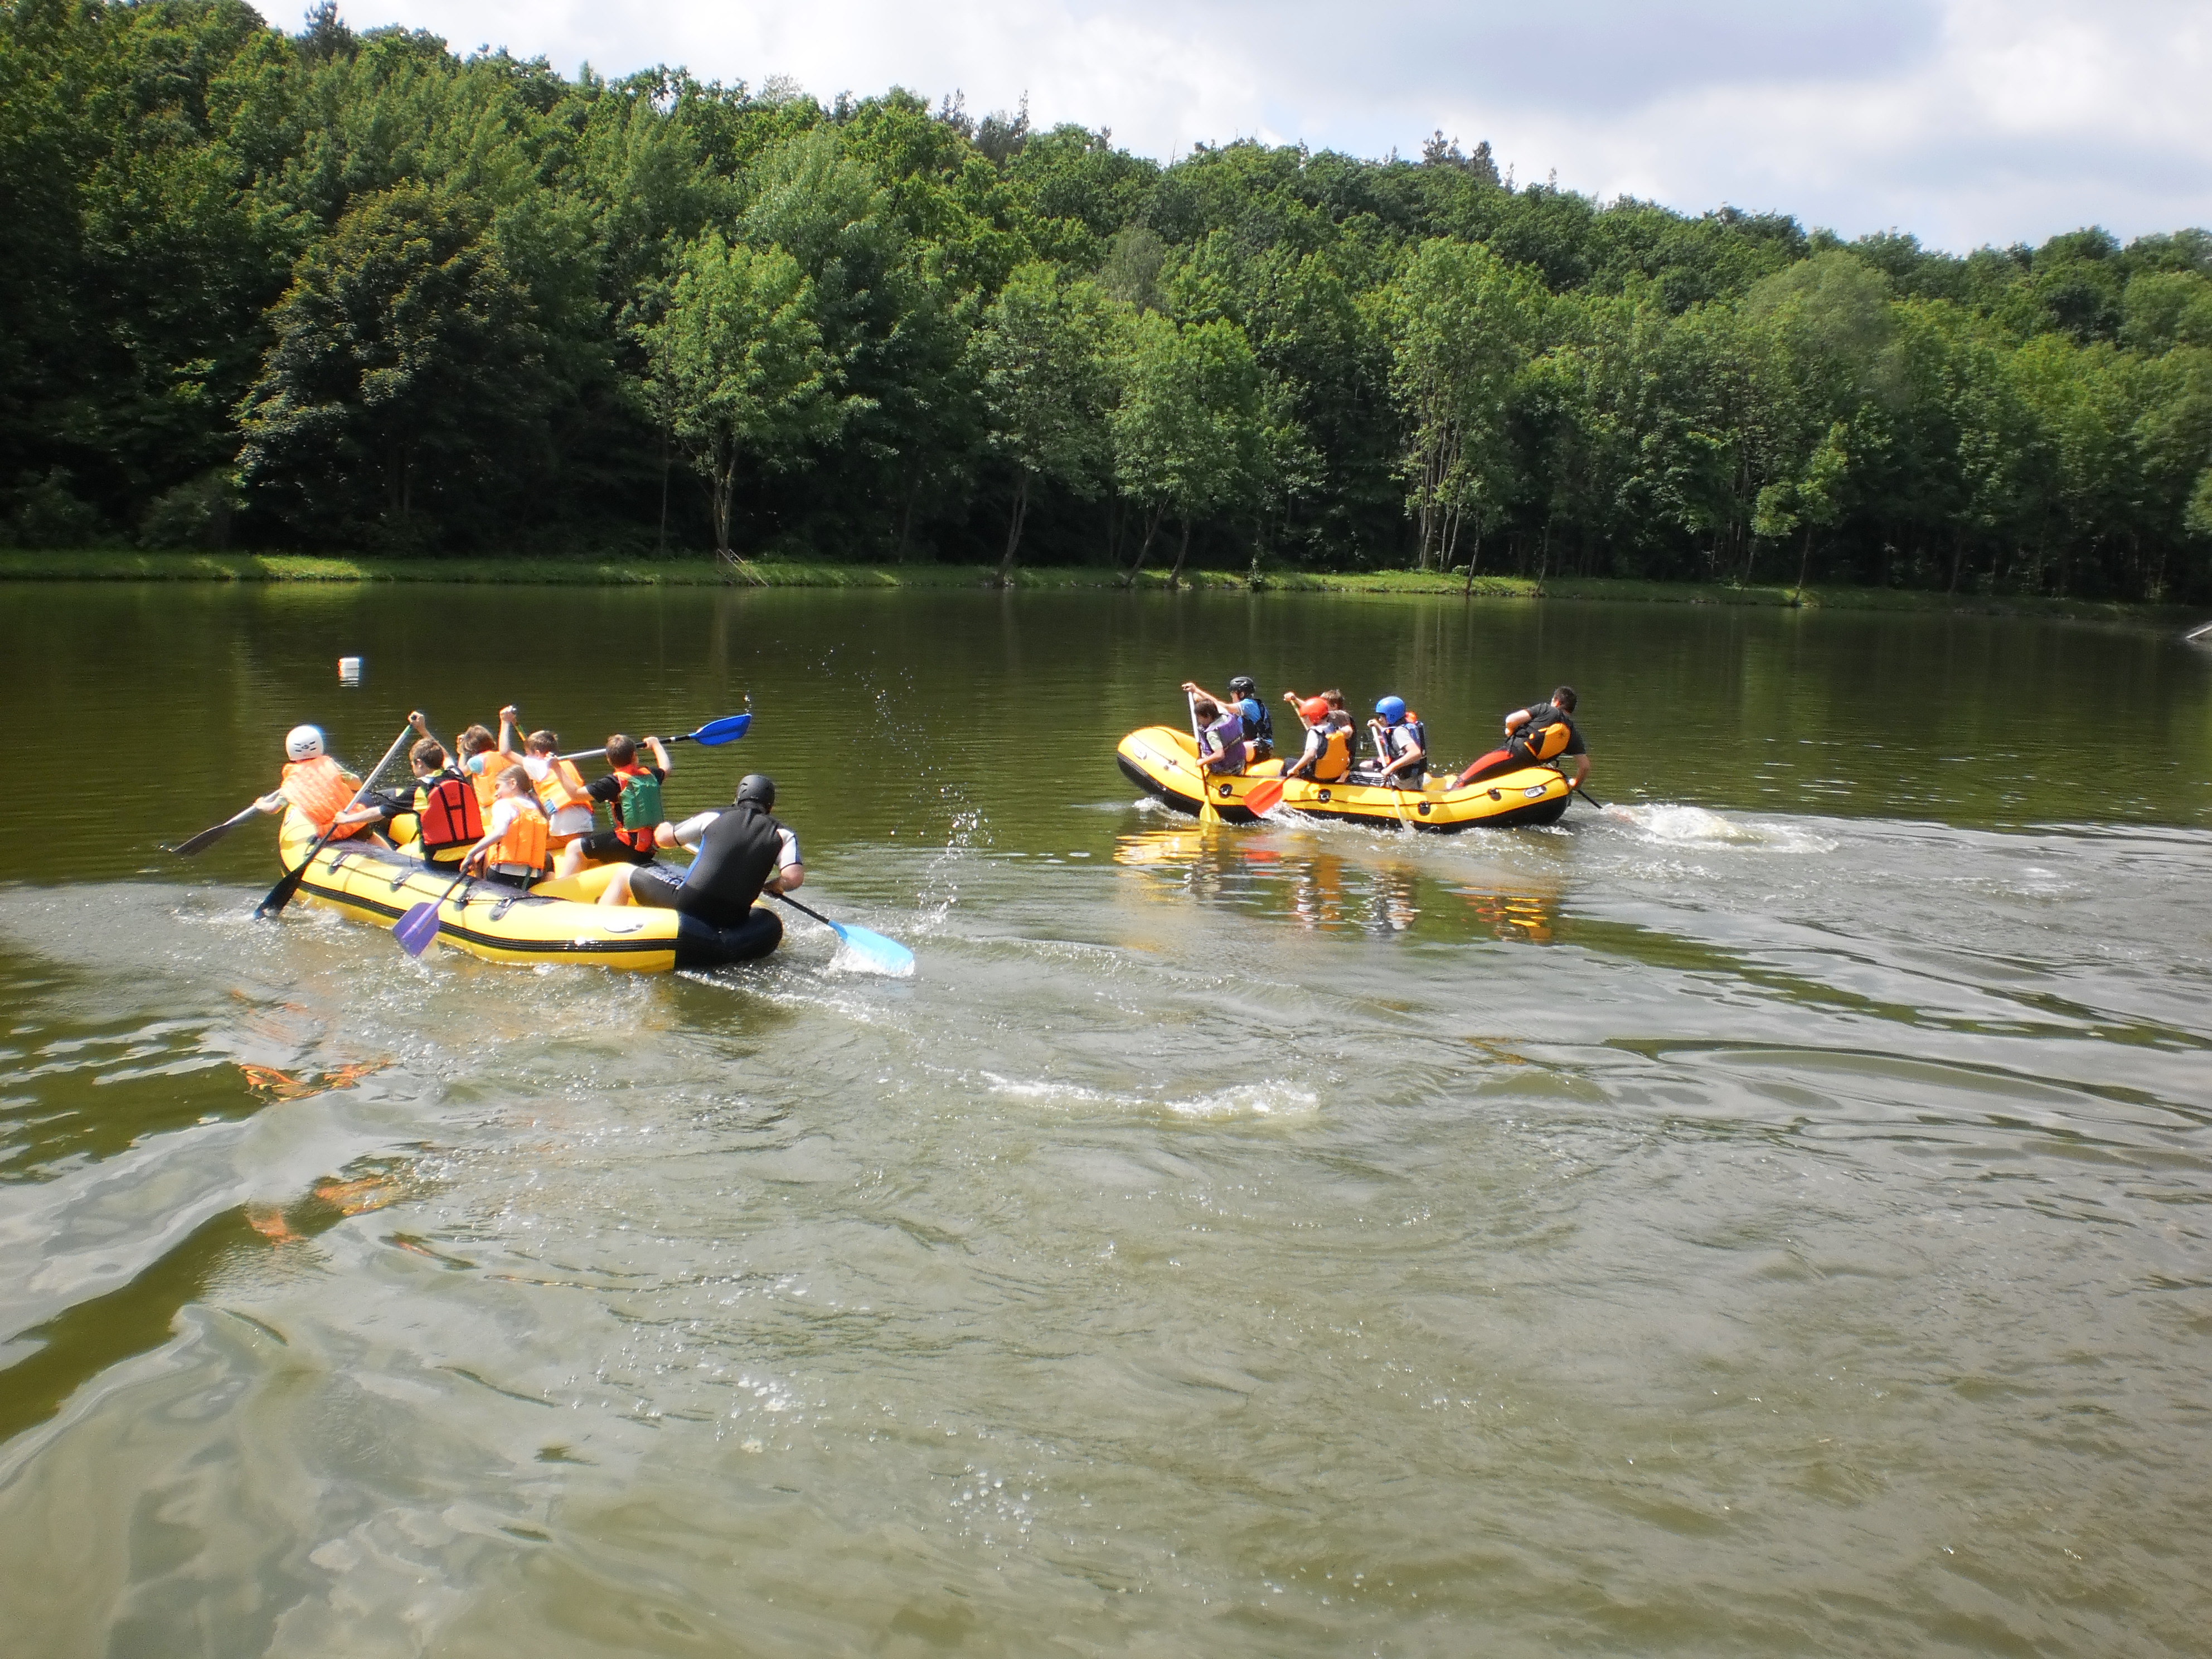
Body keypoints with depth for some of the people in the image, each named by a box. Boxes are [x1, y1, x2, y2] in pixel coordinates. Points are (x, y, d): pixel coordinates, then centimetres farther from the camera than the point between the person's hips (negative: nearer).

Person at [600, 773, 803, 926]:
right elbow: (794, 878, -10)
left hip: (688, 904, -2)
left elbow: (662, 838, 17)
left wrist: (664, 827, 42)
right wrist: (772, 886, 14)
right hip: (733, 920, 2)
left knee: (623, 875, 19)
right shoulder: (783, 834, 6)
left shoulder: (714, 817, 7)